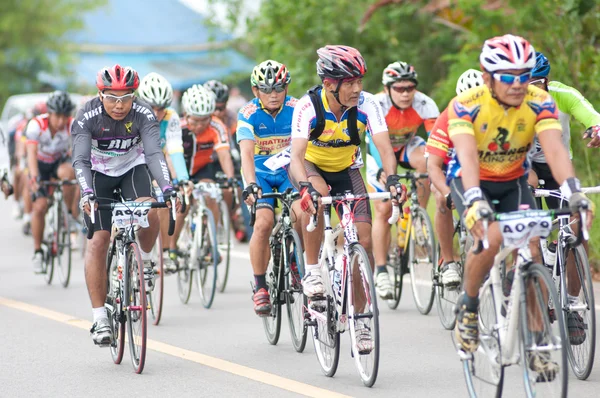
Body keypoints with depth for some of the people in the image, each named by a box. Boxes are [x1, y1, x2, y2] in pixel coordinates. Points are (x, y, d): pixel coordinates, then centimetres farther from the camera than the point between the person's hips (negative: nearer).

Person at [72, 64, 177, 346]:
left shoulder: (144, 114, -24)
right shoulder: (87, 117, -27)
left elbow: (154, 153, -33)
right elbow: (80, 159, -34)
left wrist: (167, 189, -49)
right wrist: (86, 192, -52)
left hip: (133, 168, 1)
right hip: (98, 173, -1)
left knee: (148, 212, -30)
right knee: (98, 241, -12)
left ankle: (145, 260, 3)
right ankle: (100, 318, -8)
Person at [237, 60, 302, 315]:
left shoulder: (297, 109, -14)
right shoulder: (248, 114, -18)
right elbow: (247, 153, -30)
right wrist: (250, 185, -45)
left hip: (289, 171, 1)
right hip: (260, 174, -1)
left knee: (303, 214, -23)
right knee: (264, 222, -23)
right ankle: (259, 286, -10)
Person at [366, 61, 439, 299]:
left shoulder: (424, 104, -27)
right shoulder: (377, 105, -32)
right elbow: (375, 141, -41)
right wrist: (383, 171, -55)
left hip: (408, 147, 1)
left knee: (426, 160, -34)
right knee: (383, 210, -11)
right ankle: (381, 272, -4)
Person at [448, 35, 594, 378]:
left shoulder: (540, 103, -20)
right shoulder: (466, 105, -27)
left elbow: (555, 148, -32)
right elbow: (467, 156, -39)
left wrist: (574, 191, -49)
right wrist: (474, 200, -56)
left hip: (514, 182, 3)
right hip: (471, 181, -3)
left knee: (531, 250, -15)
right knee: (490, 236, -30)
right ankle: (468, 306, -4)